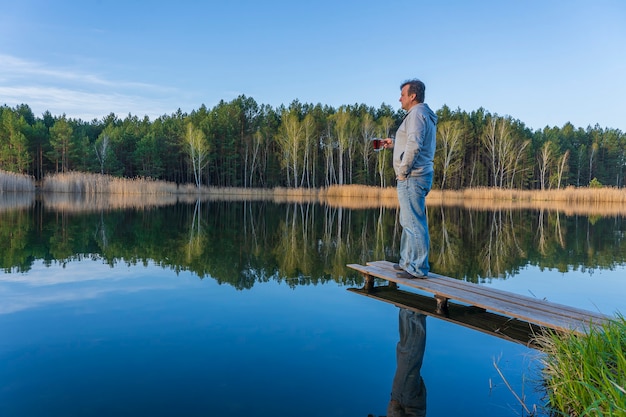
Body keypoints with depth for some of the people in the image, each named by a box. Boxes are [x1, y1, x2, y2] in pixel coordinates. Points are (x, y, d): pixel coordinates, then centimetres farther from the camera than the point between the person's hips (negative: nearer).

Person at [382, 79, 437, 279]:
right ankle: (407, 262, 26)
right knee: (409, 222, 16)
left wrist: (403, 171, -17)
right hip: (418, 176, 11)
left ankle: (418, 268, -3)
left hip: (412, 177, -11)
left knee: (414, 223, -7)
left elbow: (414, 146, -24)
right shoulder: (424, 114, 20)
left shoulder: (416, 113, -12)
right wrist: (394, 143, 24)